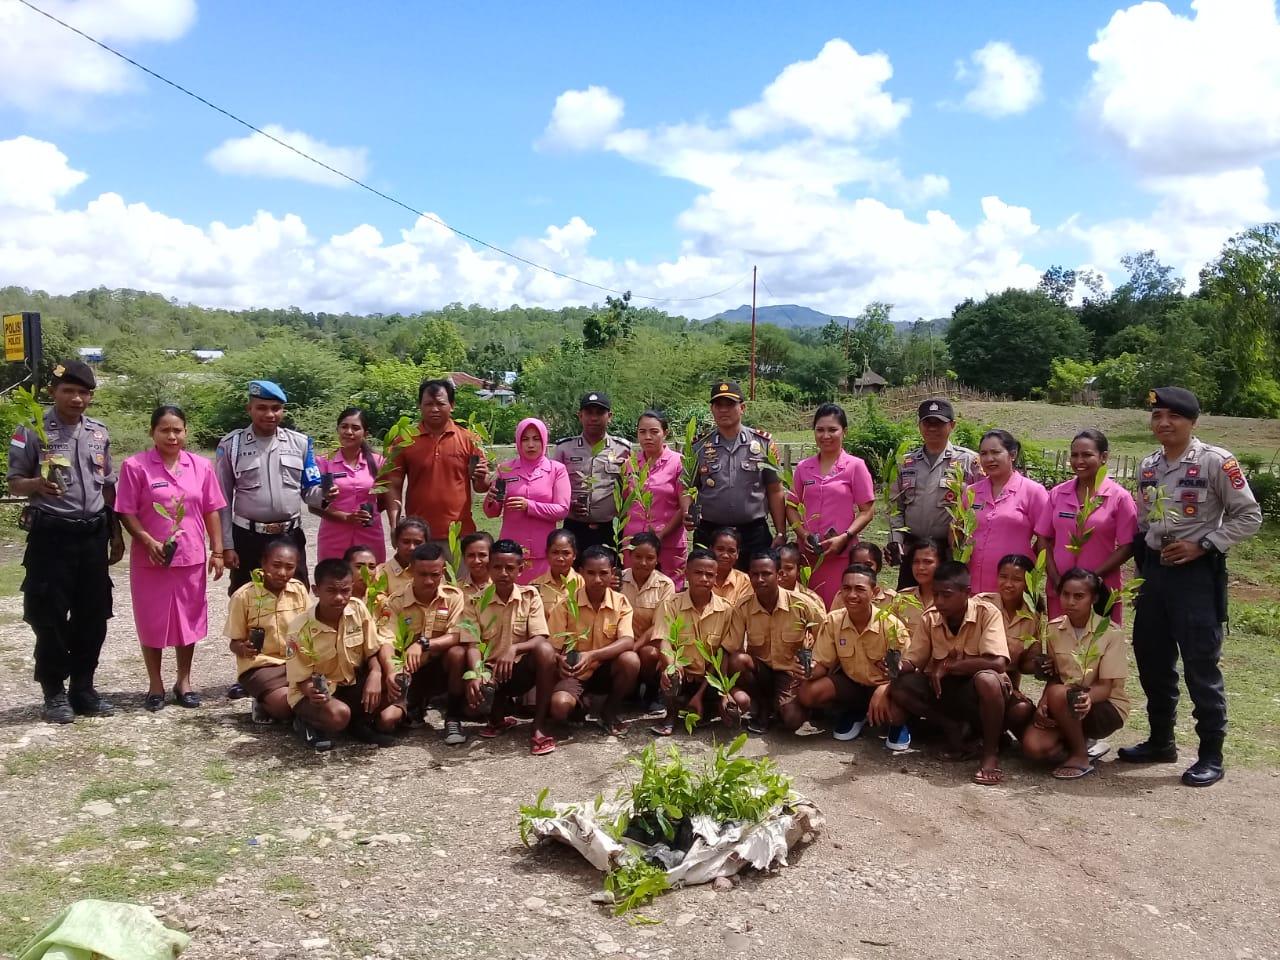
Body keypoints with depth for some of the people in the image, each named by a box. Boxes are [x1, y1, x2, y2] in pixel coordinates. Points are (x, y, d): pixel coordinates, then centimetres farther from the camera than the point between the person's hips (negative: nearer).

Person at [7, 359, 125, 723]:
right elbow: (14, 483, -4)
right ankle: (54, 692, 14)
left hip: (93, 535, 5)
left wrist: (115, 533, 12)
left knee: (93, 615, 8)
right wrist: (37, 484, -26)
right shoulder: (32, 431, -6)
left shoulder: (100, 433, 8)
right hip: (51, 535, -4)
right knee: (50, 616, 1)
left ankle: (83, 688, 20)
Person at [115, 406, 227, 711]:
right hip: (150, 559, -2)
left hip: (191, 558, 3)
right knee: (152, 622, 7)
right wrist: (148, 540, -20)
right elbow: (127, 513, -6)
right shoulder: (135, 466, -6)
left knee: (188, 620, 11)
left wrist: (217, 551, 3)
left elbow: (211, 511, 7)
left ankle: (184, 681, 24)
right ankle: (155, 685, 21)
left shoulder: (201, 466, 3)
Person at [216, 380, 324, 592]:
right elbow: (222, 500, 1)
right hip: (247, 538, -1)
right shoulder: (231, 445, -1)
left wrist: (325, 493, -18)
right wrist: (226, 545, -3)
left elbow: (310, 490, 6)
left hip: (290, 536, 2)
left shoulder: (300, 443, 4)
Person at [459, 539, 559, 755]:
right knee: (469, 703, -32)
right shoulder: (475, 601, -2)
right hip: (489, 672, 0)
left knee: (545, 650, -32)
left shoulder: (530, 595, -2)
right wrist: (475, 676, -32)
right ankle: (498, 717, 9)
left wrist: (513, 649, -34)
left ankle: (539, 726, -24)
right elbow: (473, 646, -10)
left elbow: (540, 640, -13)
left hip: (521, 669, 0)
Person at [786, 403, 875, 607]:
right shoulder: (803, 467, 9)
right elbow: (792, 506, 13)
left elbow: (867, 510, -2)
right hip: (807, 552, 3)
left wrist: (844, 537, -14)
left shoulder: (855, 466, -1)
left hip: (842, 554, -3)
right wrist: (803, 533, -4)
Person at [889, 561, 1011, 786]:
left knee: (987, 679, -39)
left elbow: (997, 663, -29)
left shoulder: (987, 613, -17)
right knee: (899, 687, -21)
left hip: (978, 691, -4)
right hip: (944, 688, 4)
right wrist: (898, 665, -28)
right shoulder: (929, 618, -4)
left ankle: (990, 752, -16)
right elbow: (912, 662, -3)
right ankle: (952, 729, -3)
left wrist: (947, 666, -25)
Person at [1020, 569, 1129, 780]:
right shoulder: (1053, 629, 1)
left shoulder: (1111, 633, -11)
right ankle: (1080, 739, 5)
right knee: (1031, 746, -26)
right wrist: (1043, 705, -17)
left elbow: (1105, 686, -14)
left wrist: (1088, 697, -37)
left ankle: (1081, 758, -13)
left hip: (1106, 707, -3)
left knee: (1058, 694, -36)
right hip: (1065, 706, 4)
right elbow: (1053, 677, 4)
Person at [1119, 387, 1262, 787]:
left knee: (1201, 665, -1)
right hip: (1155, 570, 7)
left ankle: (1211, 755, 11)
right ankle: (1161, 740, 29)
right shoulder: (1149, 465, 9)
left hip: (1197, 573, -6)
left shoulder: (1215, 461, -11)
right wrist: (1142, 556, 5)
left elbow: (1249, 516, -9)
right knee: (1152, 659, 13)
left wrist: (1202, 546, -15)